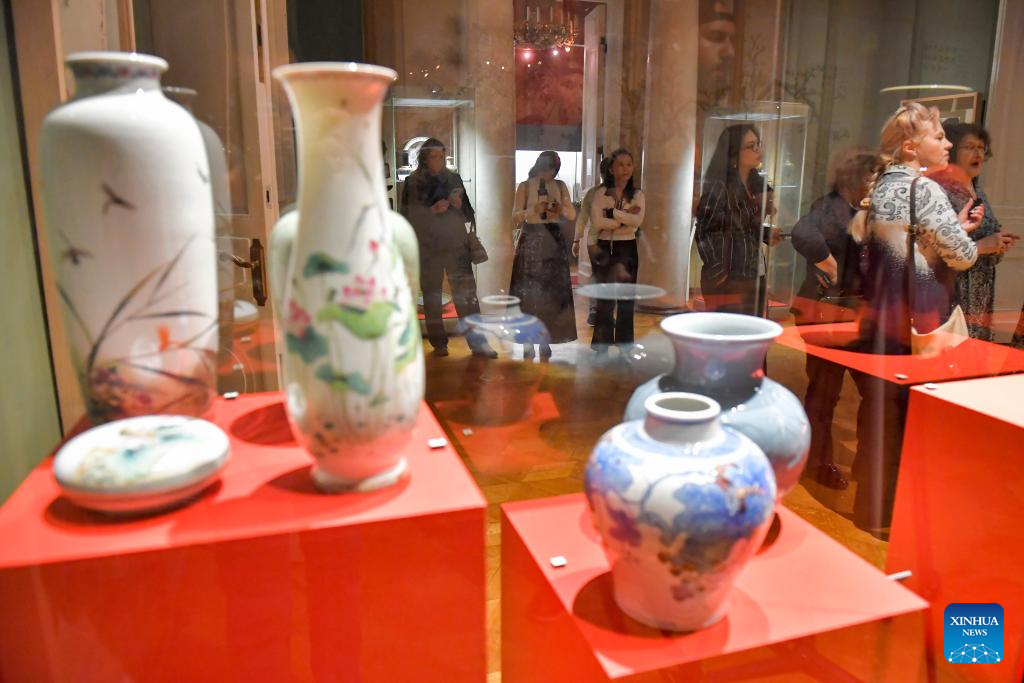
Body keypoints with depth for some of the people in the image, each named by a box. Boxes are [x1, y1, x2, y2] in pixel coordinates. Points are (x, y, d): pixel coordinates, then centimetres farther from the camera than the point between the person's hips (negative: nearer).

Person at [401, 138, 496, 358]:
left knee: (466, 293, -6)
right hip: (428, 247, -1)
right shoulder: (413, 182, 5)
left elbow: (469, 215, 12)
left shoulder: (453, 178, 11)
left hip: (456, 243, 1)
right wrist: (433, 210, -14)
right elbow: (410, 215, -1)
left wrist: (459, 205, -8)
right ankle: (439, 344, 11)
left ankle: (477, 342, -5)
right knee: (431, 295, 2)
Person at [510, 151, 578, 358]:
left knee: (552, 291, 2)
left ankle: (546, 339, 10)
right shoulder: (525, 186, 1)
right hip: (530, 241, -2)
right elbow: (515, 217, -7)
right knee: (528, 291, -3)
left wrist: (561, 209, -17)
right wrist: (533, 210, -25)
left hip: (553, 241, 3)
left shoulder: (560, 186, 9)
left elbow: (572, 215, 4)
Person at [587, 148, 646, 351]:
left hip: (627, 249, 2)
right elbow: (597, 222, -16)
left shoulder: (637, 194, 4)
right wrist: (625, 219, -14)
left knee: (626, 299, 7)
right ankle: (601, 346, 13)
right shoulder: (601, 193, -1)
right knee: (605, 298, 3)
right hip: (604, 249, -2)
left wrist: (612, 212, -14)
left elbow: (637, 220, -14)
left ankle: (625, 346, 17)